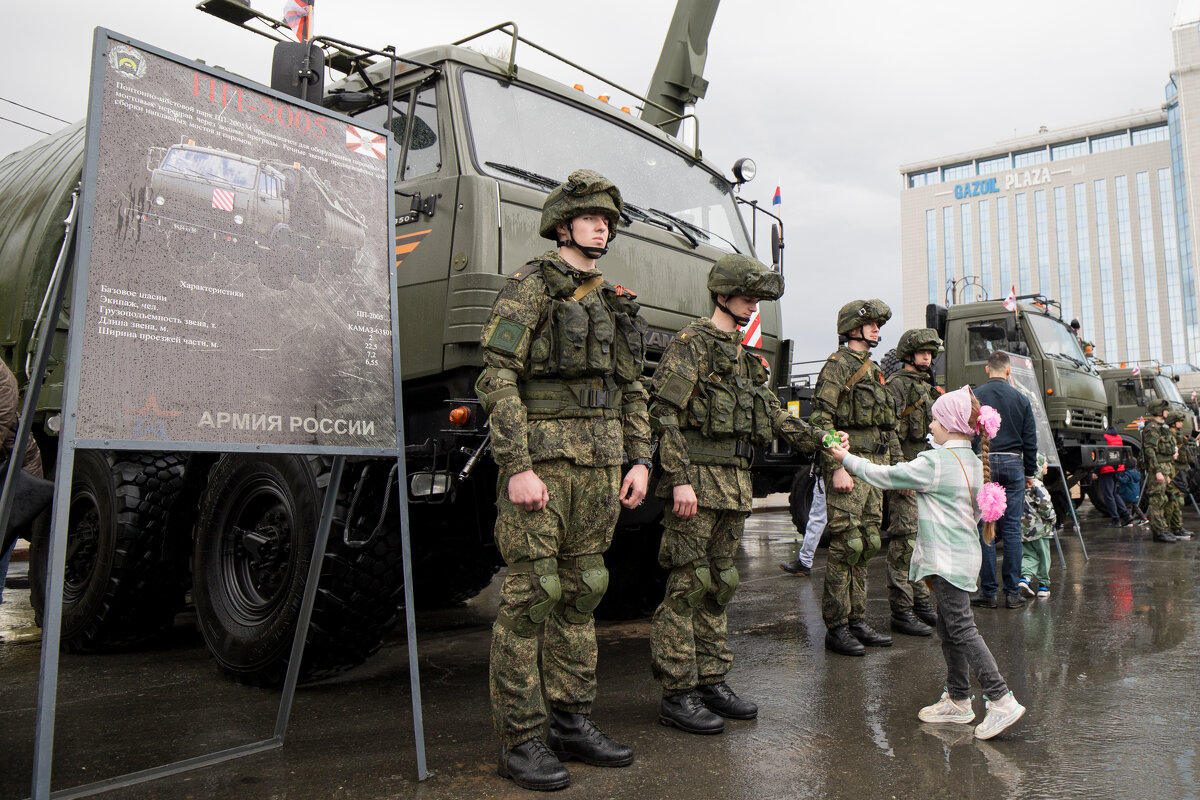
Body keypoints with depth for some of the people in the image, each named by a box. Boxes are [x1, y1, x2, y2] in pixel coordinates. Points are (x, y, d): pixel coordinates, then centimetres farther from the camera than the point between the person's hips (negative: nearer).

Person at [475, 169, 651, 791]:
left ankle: (572, 725, 23)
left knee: (581, 591, 11)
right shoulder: (530, 287, -3)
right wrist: (517, 467, -18)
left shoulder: (614, 303, 18)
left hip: (599, 465, 7)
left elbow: (632, 392, 20)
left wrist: (640, 460, 9)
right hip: (542, 457, -7)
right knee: (530, 593, -3)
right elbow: (498, 379, -11)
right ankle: (519, 741, 8)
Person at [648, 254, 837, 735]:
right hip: (698, 479, -8)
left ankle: (711, 681, 22)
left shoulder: (744, 356, 20)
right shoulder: (692, 343, -6)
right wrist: (679, 478, -20)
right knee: (687, 586, -4)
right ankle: (677, 693, 4)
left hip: (736, 483, 9)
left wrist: (819, 440, 18)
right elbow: (664, 412, -14)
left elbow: (771, 412, 26)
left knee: (718, 586, 12)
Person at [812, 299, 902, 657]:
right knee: (845, 546, -7)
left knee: (866, 545, 10)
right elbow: (821, 419, -16)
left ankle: (857, 621, 18)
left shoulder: (874, 370, 20)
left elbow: (888, 425, 25)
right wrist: (836, 466, -23)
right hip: (849, 464, -9)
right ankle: (836, 628, 0)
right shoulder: (837, 366, -6)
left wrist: (897, 464, 19)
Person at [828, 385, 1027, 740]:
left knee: (962, 629, -7)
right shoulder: (976, 464, 11)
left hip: (947, 559, -10)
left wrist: (846, 458, 6)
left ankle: (1002, 701, -7)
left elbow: (884, 476, -7)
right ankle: (958, 700, 22)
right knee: (949, 629, 15)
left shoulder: (933, 463, -15)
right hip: (965, 555, 10)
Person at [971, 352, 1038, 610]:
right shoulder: (1021, 399, 5)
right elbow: (1030, 440, 8)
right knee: (1012, 529, 5)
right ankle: (1012, 592, 8)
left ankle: (988, 591, 5)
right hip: (1012, 465, 2)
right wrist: (1030, 473, 17)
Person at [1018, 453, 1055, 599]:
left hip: (1022, 527, 6)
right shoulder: (1037, 484, -16)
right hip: (1038, 527, -6)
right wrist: (1052, 518, -1)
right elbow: (1045, 506, -19)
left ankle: (1025, 577, -12)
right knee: (1043, 557, 8)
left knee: (1029, 555, 11)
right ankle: (1043, 586, 15)